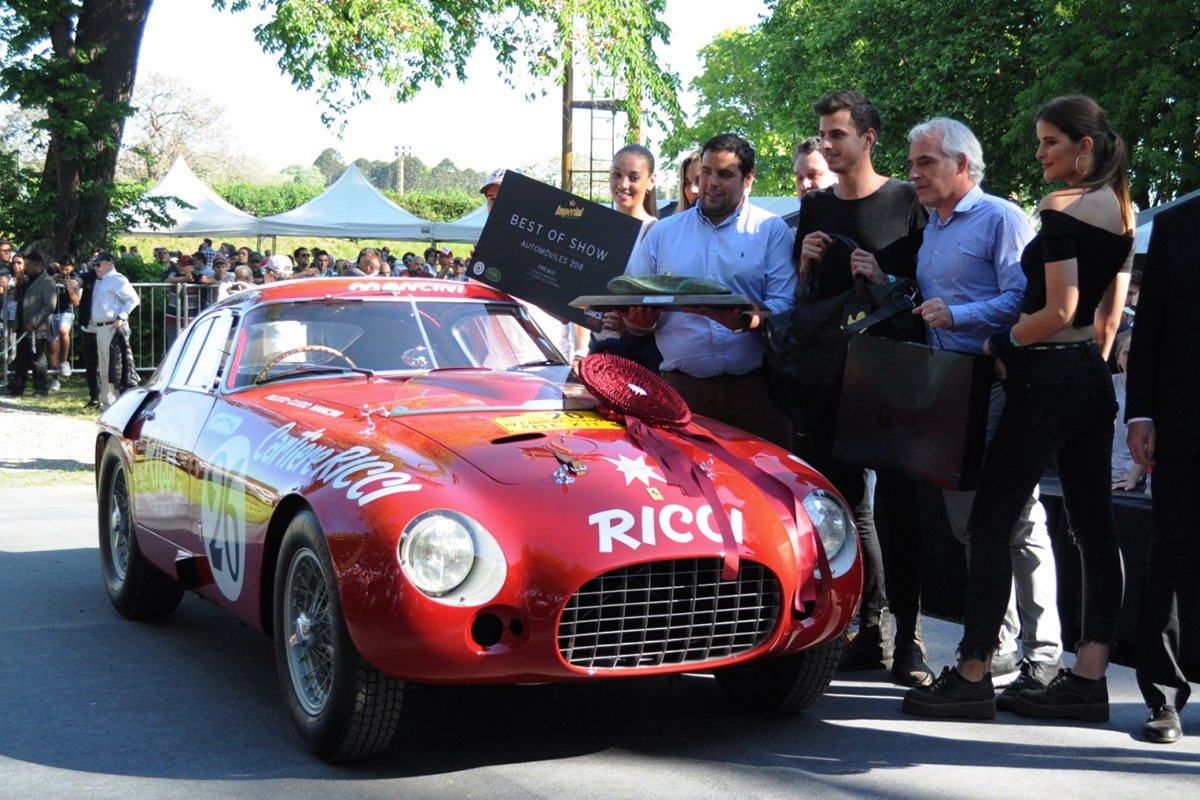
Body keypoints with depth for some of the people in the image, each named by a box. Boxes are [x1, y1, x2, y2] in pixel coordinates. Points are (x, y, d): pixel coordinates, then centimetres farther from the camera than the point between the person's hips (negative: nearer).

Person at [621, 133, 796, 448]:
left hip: (754, 387, -1)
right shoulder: (662, 233, 15)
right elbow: (635, 313, 13)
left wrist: (746, 321, -23)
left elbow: (784, 308, -4)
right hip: (682, 385, 2)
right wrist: (639, 319, -10)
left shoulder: (772, 231, 7)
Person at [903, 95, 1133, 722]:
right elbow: (1110, 312, 17)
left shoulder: (1061, 208, -14)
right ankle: (1088, 677, 10)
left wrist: (1000, 344, -7)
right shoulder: (1123, 212, 13)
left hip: (1046, 380, -9)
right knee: (1093, 527, 7)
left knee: (989, 524, -4)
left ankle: (972, 676, -2)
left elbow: (1060, 310, -19)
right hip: (1092, 381, 9)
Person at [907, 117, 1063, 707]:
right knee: (970, 522, 11)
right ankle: (997, 646, 20)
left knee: (1019, 522, -7)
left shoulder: (1000, 219, -5)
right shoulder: (931, 229, 21)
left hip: (999, 387, -9)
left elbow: (1022, 299, -15)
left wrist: (958, 316, -21)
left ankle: (1043, 657, -3)